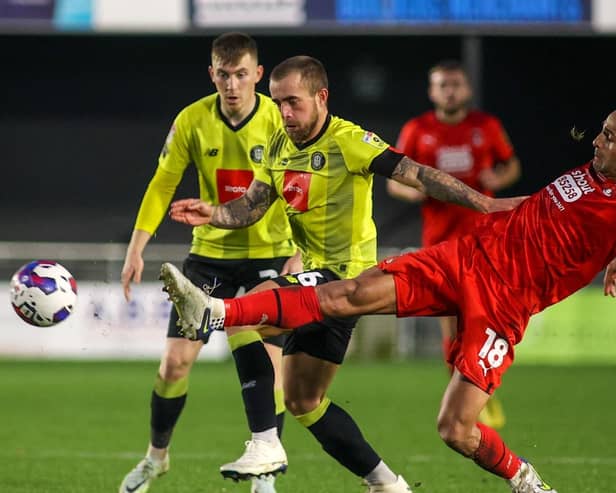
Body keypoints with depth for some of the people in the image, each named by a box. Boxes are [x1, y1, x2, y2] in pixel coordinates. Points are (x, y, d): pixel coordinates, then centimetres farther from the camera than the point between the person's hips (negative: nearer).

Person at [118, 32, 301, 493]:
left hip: (270, 253, -2)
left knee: (270, 364, -7)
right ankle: (156, 456, 21)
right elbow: (163, 184, 1)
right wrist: (137, 247, -4)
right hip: (210, 251, 2)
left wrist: (298, 254, -17)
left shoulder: (280, 121, -13)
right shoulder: (192, 121, -8)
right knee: (176, 360, -2)